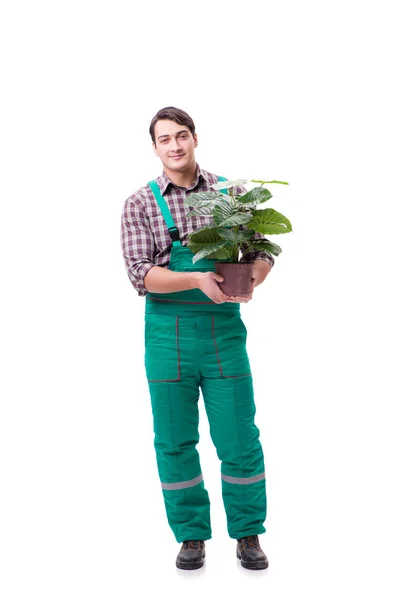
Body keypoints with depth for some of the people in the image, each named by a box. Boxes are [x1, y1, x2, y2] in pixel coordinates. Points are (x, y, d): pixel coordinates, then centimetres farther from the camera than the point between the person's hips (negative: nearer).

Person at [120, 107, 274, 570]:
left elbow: (261, 251, 5)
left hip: (223, 327, 1)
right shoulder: (139, 204, 1)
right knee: (175, 441, 7)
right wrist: (196, 279, -25)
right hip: (167, 330, 0)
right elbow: (140, 274, -9)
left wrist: (250, 279, -18)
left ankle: (248, 535, 20)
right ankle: (191, 536, 23)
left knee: (239, 438, 3)